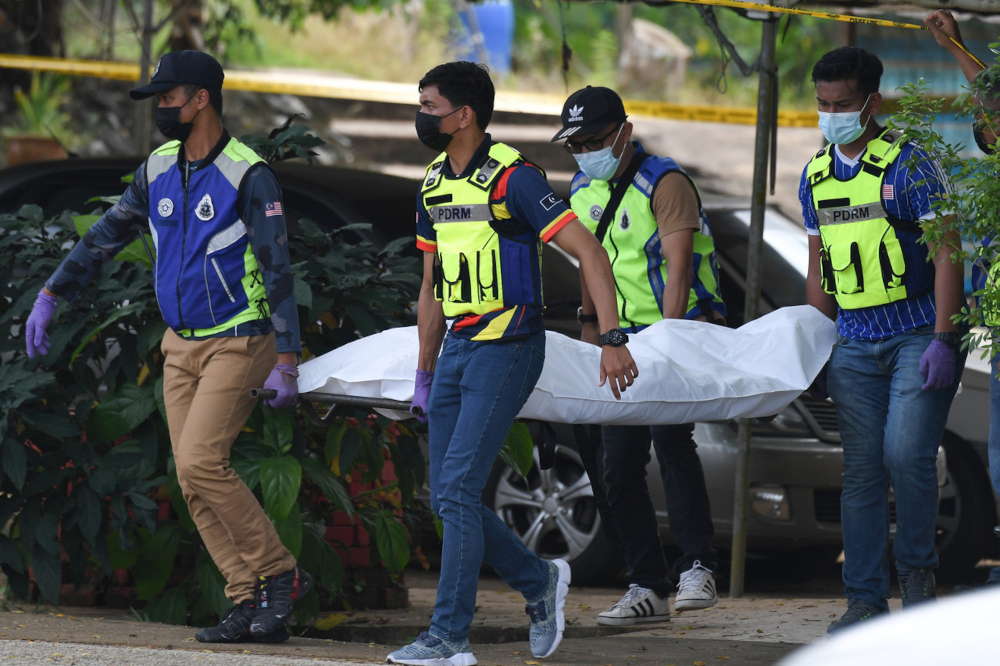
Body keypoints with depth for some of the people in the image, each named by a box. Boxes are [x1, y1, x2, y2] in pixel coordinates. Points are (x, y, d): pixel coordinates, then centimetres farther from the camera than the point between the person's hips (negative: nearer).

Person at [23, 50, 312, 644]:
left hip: (239, 343, -7)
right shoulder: (159, 170, 6)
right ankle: (253, 603, 1)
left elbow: (278, 271, -17)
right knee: (194, 482, -1)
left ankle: (279, 574, -7)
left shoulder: (249, 176, -15)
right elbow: (106, 237, 17)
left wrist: (286, 362, -21)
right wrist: (50, 297, 12)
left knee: (200, 462, -19)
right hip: (182, 345, 7)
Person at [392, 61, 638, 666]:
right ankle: (539, 582, 25)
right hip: (457, 346, 8)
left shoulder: (512, 178, -12)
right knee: (448, 498, 6)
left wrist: (612, 339, -21)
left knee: (457, 491, -13)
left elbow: (589, 252, -15)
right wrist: (425, 372, 23)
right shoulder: (434, 186, 13)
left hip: (507, 348, -8)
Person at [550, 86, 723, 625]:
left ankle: (698, 569, -27)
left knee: (669, 431, -28)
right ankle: (648, 590, 9)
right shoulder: (583, 190, 8)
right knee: (620, 465, 3)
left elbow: (677, 270, -23)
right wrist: (589, 326, 17)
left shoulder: (664, 183, -16)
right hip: (625, 338, 8)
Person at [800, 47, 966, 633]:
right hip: (854, 342, 5)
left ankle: (918, 568, 4)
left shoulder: (908, 163, -9)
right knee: (862, 470, 2)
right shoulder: (816, 174, 9)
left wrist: (942, 340, -18)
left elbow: (946, 254, -12)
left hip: (918, 334, -5)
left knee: (906, 453, -17)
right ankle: (866, 600, 5)